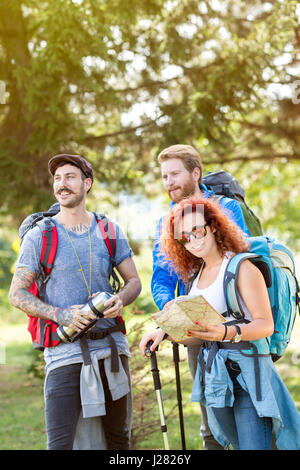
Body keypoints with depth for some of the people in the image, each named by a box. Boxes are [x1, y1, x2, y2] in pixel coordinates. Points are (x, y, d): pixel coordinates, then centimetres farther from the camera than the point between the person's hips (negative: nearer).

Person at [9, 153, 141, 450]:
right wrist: (60, 315, -15)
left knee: (119, 439, 12)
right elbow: (17, 294, 1)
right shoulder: (38, 237, 1)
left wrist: (120, 299, -9)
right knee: (59, 444, -11)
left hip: (112, 347, 3)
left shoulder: (110, 232, 10)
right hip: (64, 353, -3)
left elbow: (134, 281, 15)